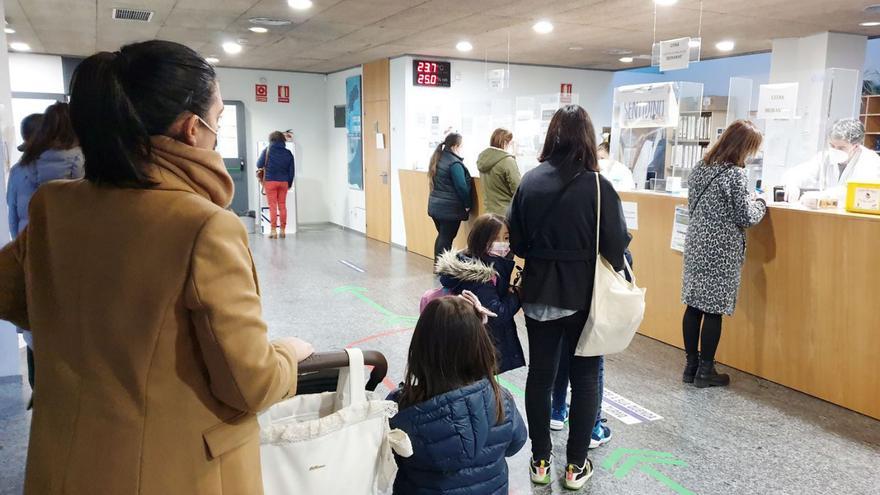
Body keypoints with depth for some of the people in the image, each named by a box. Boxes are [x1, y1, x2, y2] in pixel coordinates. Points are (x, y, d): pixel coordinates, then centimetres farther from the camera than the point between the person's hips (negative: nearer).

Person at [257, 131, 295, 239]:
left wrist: (265, 167, 17)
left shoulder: (267, 150, -4)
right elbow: (292, 171, 6)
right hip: (284, 182, 3)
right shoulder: (288, 153, 4)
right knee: (282, 206, 8)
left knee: (272, 206, 0)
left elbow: (259, 165, -5)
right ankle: (283, 230, 11)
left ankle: (274, 231, -1)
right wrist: (290, 183, 16)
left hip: (270, 181, -2)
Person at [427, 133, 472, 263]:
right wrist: (467, 205, -8)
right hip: (450, 209, -8)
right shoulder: (454, 163, -17)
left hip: (435, 206, 8)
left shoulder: (438, 159, 10)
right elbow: (462, 187, -19)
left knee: (441, 236, 18)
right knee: (446, 239, -1)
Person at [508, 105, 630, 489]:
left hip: (538, 294, 3)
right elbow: (616, 247, -12)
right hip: (583, 295, -3)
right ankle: (576, 466, 21)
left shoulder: (530, 181, -4)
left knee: (539, 374, 14)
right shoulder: (597, 186, -14)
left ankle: (540, 461, 24)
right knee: (584, 378, 12)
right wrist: (615, 271, 9)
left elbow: (516, 242, 0)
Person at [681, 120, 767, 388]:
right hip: (721, 251, -7)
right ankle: (705, 371, 10)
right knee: (714, 310, 1)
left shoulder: (701, 167, 8)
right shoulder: (737, 174, -14)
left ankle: (691, 365, 18)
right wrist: (761, 203, 8)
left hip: (696, 245, 7)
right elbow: (746, 217, -13)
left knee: (694, 306, 9)